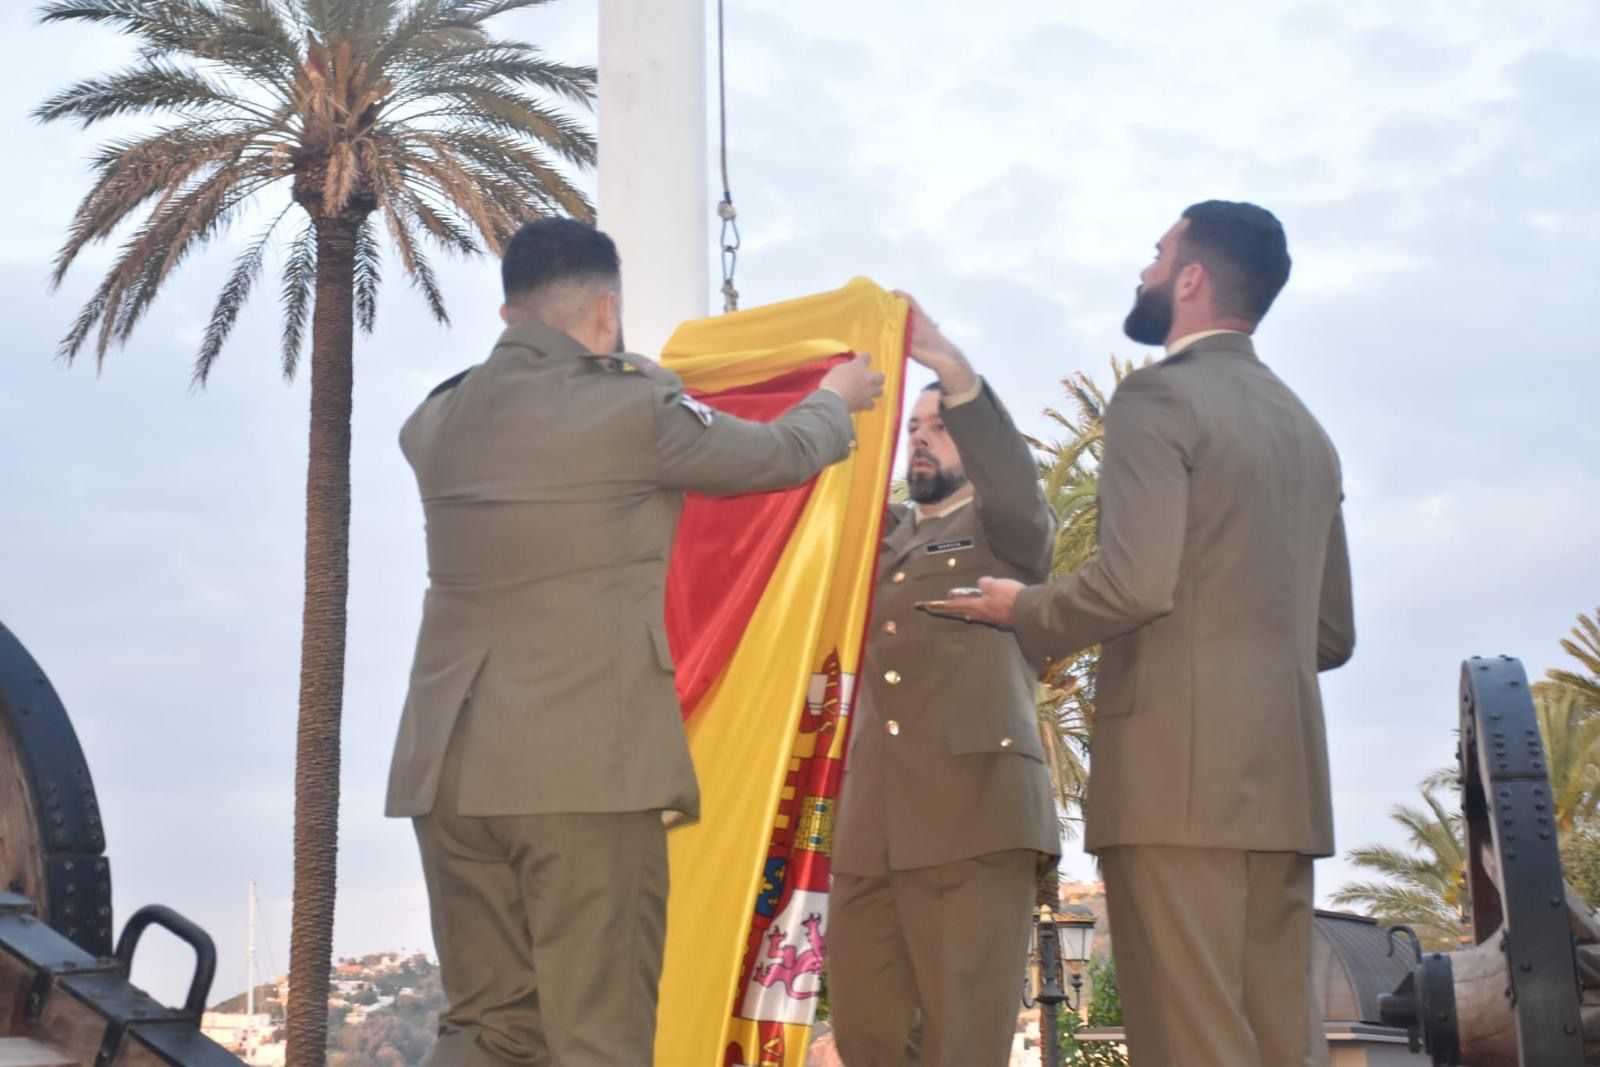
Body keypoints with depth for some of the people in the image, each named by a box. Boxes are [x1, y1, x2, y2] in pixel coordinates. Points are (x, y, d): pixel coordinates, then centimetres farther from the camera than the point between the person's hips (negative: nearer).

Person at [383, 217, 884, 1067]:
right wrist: (836, 399, 31)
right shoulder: (630, 407, -5)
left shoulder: (437, 421, 12)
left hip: (449, 764, 6)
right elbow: (784, 454, 10)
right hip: (586, 762, -6)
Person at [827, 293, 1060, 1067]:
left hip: (975, 810, -5)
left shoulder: (1012, 533, 9)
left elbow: (1018, 479, -12)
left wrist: (948, 365, -27)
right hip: (870, 820, 5)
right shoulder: (883, 534, 25)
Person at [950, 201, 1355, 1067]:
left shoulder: (1158, 397, -5)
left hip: (1178, 766, -8)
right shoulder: (1305, 428, 19)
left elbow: (1133, 581, -18)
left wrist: (1024, 611, -1)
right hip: (1284, 773, 8)